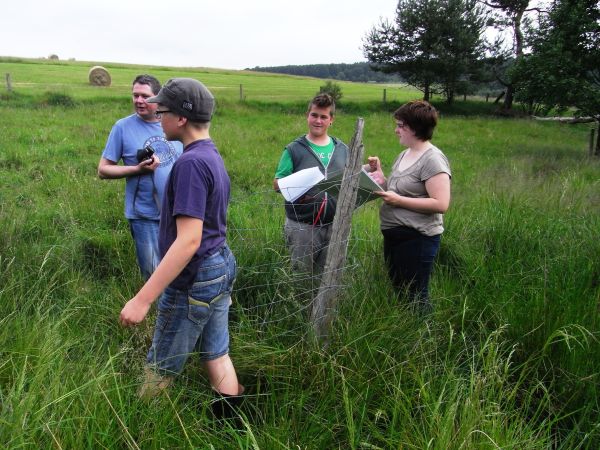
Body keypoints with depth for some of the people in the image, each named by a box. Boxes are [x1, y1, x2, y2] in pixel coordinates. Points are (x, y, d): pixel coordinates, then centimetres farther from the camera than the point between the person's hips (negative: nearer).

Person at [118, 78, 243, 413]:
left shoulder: (191, 163, -22)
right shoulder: (213, 156, 9)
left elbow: (189, 240, -28)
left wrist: (142, 299, -28)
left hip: (194, 279, -9)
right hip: (221, 267, 9)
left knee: (160, 371, 8)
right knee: (217, 356, 17)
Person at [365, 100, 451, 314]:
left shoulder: (432, 159, -17)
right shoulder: (405, 154, 11)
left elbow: (441, 204, -24)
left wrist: (398, 200, -23)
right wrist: (379, 173, 1)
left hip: (417, 239, -9)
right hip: (394, 235, 9)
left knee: (415, 297, 2)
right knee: (398, 292, 20)